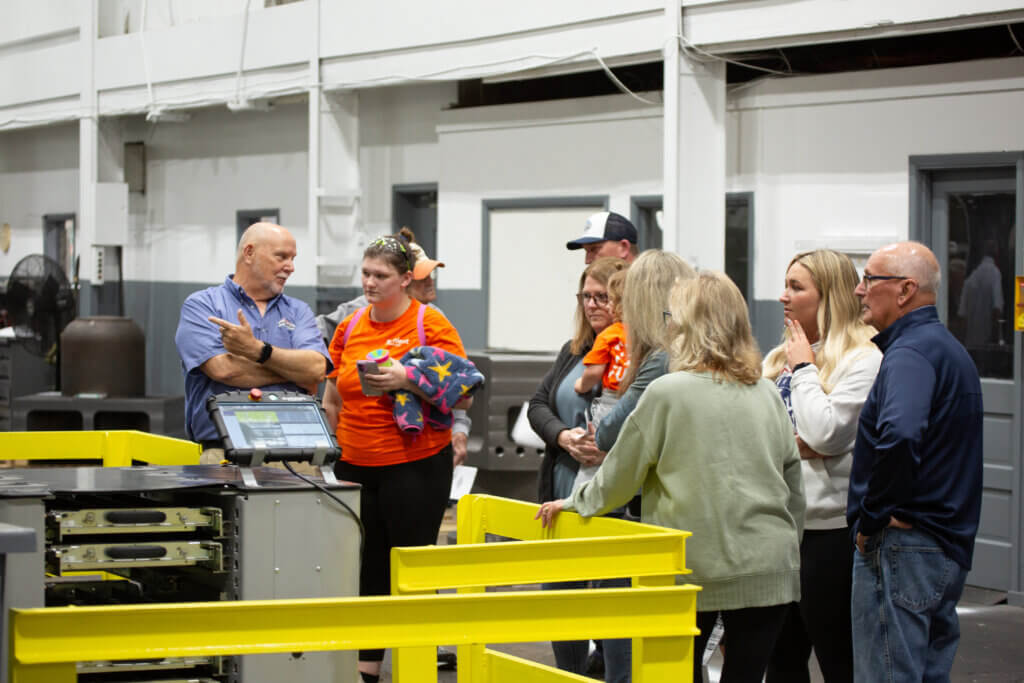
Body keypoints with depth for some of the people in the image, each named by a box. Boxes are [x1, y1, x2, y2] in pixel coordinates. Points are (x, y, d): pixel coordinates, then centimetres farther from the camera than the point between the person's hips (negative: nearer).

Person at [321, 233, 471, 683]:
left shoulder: (431, 324, -6)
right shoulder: (349, 328, 10)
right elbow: (333, 400, 19)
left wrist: (406, 380, -20)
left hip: (415, 465, -5)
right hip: (356, 468, 5)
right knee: (366, 570, 8)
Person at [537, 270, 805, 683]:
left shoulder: (667, 393, -8)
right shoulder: (767, 395, 6)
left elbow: (620, 474, -1)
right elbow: (793, 483, 11)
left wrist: (574, 503, 16)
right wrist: (790, 545, 23)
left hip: (693, 569, -3)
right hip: (768, 570, 3)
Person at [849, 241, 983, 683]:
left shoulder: (910, 353, -15)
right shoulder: (946, 346, 18)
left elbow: (898, 435, -34)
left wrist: (872, 515, -20)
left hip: (901, 545, -10)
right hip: (949, 548, 10)